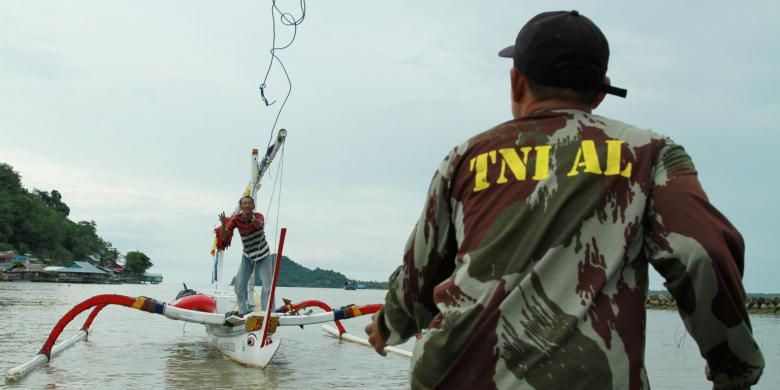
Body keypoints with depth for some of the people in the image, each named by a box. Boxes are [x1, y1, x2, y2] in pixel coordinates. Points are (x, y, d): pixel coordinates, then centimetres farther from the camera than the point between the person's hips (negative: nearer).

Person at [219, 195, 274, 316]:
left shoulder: (258, 216, -18)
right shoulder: (236, 219, -13)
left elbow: (260, 224, -42)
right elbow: (223, 236, -19)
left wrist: (252, 218, -62)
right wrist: (223, 224, -39)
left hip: (263, 256, -2)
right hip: (247, 257, 3)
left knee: (268, 285, -8)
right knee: (239, 285, 1)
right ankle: (243, 311, 17)